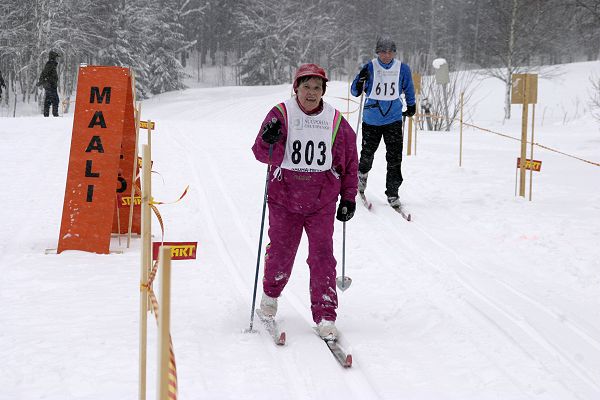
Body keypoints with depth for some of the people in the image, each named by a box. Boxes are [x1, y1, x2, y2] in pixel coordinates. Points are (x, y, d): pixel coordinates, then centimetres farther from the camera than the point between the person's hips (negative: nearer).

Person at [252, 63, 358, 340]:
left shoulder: (335, 120, 2)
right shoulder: (281, 114, -4)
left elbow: (349, 161, 10)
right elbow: (263, 154, -9)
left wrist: (348, 198, 8)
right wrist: (269, 141, -31)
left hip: (322, 201, 1)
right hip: (285, 196, -1)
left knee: (322, 256, -5)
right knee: (281, 251, 7)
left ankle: (325, 316, 0)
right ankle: (270, 294, 37)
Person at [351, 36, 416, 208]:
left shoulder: (402, 69, 0)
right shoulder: (370, 68, -6)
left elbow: (408, 89, 18)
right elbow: (355, 92, -4)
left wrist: (411, 106, 25)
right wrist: (361, 80, -23)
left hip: (393, 119, 0)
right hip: (371, 120, 0)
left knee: (395, 158, -8)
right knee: (368, 153, 13)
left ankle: (392, 192, 0)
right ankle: (362, 173, 46)